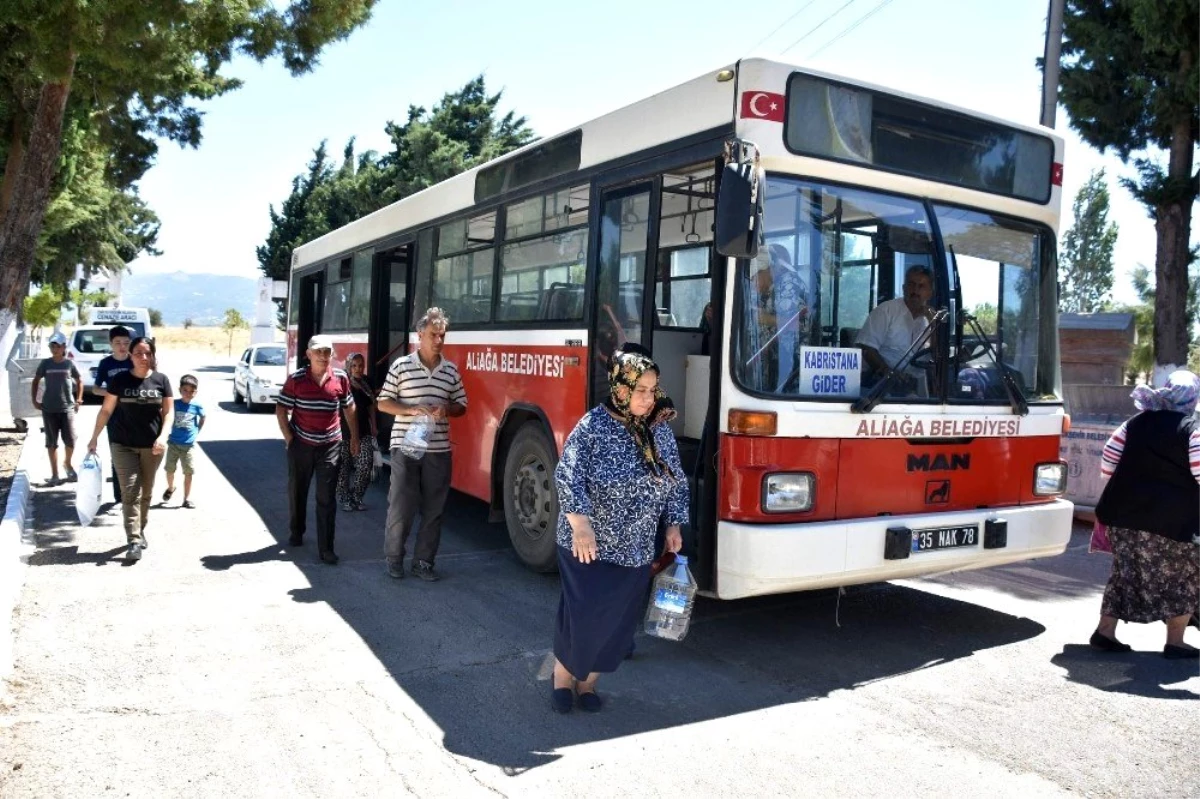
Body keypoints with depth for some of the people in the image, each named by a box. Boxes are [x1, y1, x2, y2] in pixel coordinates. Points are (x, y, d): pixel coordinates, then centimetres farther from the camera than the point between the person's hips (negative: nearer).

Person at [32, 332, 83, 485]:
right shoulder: (45, 363, 0)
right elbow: (36, 381, 11)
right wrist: (34, 400, 5)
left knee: (70, 441, -2)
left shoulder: (69, 364, 0)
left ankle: (67, 464, 26)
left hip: (67, 408, 0)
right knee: (51, 442, 5)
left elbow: (79, 381, 12)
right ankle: (54, 474, 11)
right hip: (49, 409, 0)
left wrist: (78, 400, 5)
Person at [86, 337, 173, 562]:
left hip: (151, 446, 2)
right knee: (130, 492, -7)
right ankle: (134, 541, -9)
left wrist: (163, 436, -15)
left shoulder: (161, 380, 0)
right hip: (123, 445, -1)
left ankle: (140, 531, 30)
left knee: (146, 493, 13)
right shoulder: (119, 380, -2)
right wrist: (94, 438, 4)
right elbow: (106, 410, 4)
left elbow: (168, 412, 0)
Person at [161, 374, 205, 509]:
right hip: (173, 443, 1)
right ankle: (170, 488, 41)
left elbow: (203, 417, 13)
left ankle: (187, 499, 11)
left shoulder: (197, 406, -7)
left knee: (188, 472, 2)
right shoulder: (174, 404, -8)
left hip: (188, 445, 0)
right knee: (169, 469, 12)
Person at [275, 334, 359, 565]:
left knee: (326, 498, -1)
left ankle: (325, 549, 2)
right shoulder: (296, 379, -7)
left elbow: (349, 409, 9)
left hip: (330, 445, 0)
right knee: (297, 491, 15)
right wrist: (289, 438, -5)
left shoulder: (341, 378, -3)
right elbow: (281, 409, -1)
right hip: (301, 444, 0)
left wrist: (354, 437, 11)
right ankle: (296, 533, 38)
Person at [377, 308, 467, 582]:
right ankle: (394, 558, 19)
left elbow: (461, 406, 12)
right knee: (400, 507, 1)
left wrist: (446, 409, -10)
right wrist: (411, 410, -16)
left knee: (434, 509, 6)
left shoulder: (451, 371, 7)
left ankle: (423, 562, 17)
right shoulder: (401, 366, -2)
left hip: (438, 450, 3)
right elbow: (383, 403, 0)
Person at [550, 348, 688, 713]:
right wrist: (581, 524, -27)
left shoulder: (661, 431, 4)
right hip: (587, 545, -5)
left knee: (618, 619, 9)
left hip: (636, 548, 5)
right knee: (583, 614, -2)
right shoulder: (593, 426, -13)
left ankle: (588, 681, 28)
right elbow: (568, 477, -18)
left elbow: (676, 482, 13)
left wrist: (673, 525, 8)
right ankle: (563, 677, 23)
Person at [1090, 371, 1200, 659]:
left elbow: (1107, 465, 5)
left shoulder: (1134, 424, 7)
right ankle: (1175, 641, 16)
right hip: (1173, 520, -4)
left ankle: (1105, 631, 15)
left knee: (1126, 573, 15)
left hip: (1126, 515, 5)